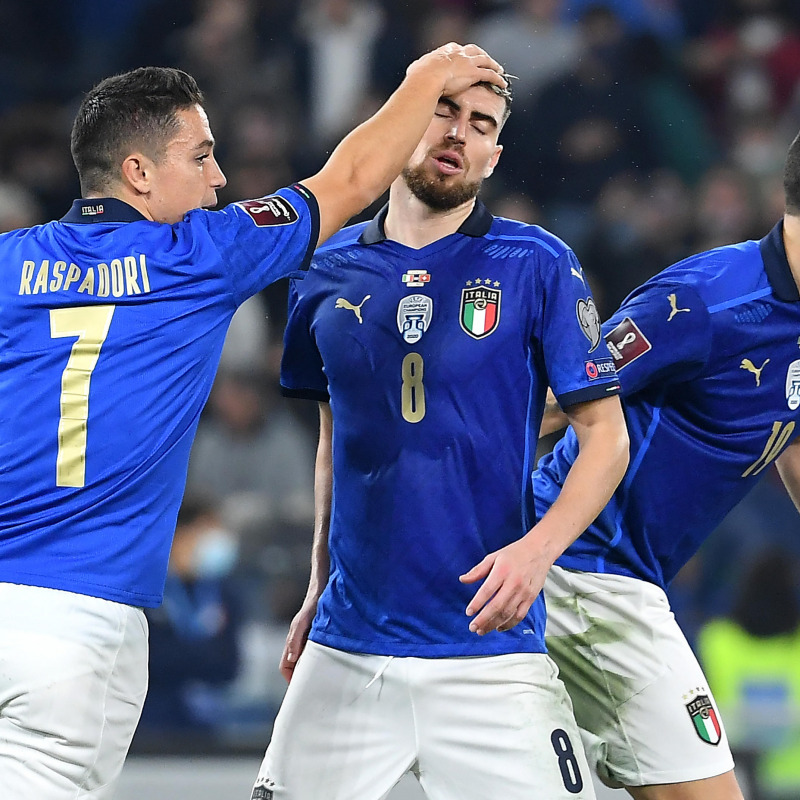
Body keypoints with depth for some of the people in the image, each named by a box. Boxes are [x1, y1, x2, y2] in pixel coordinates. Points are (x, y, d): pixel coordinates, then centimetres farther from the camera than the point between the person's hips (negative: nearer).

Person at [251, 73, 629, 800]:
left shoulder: (537, 264, -3)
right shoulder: (330, 271, 8)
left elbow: (606, 434, -3)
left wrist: (537, 549, -18)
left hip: (489, 643, -3)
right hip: (346, 648, 3)